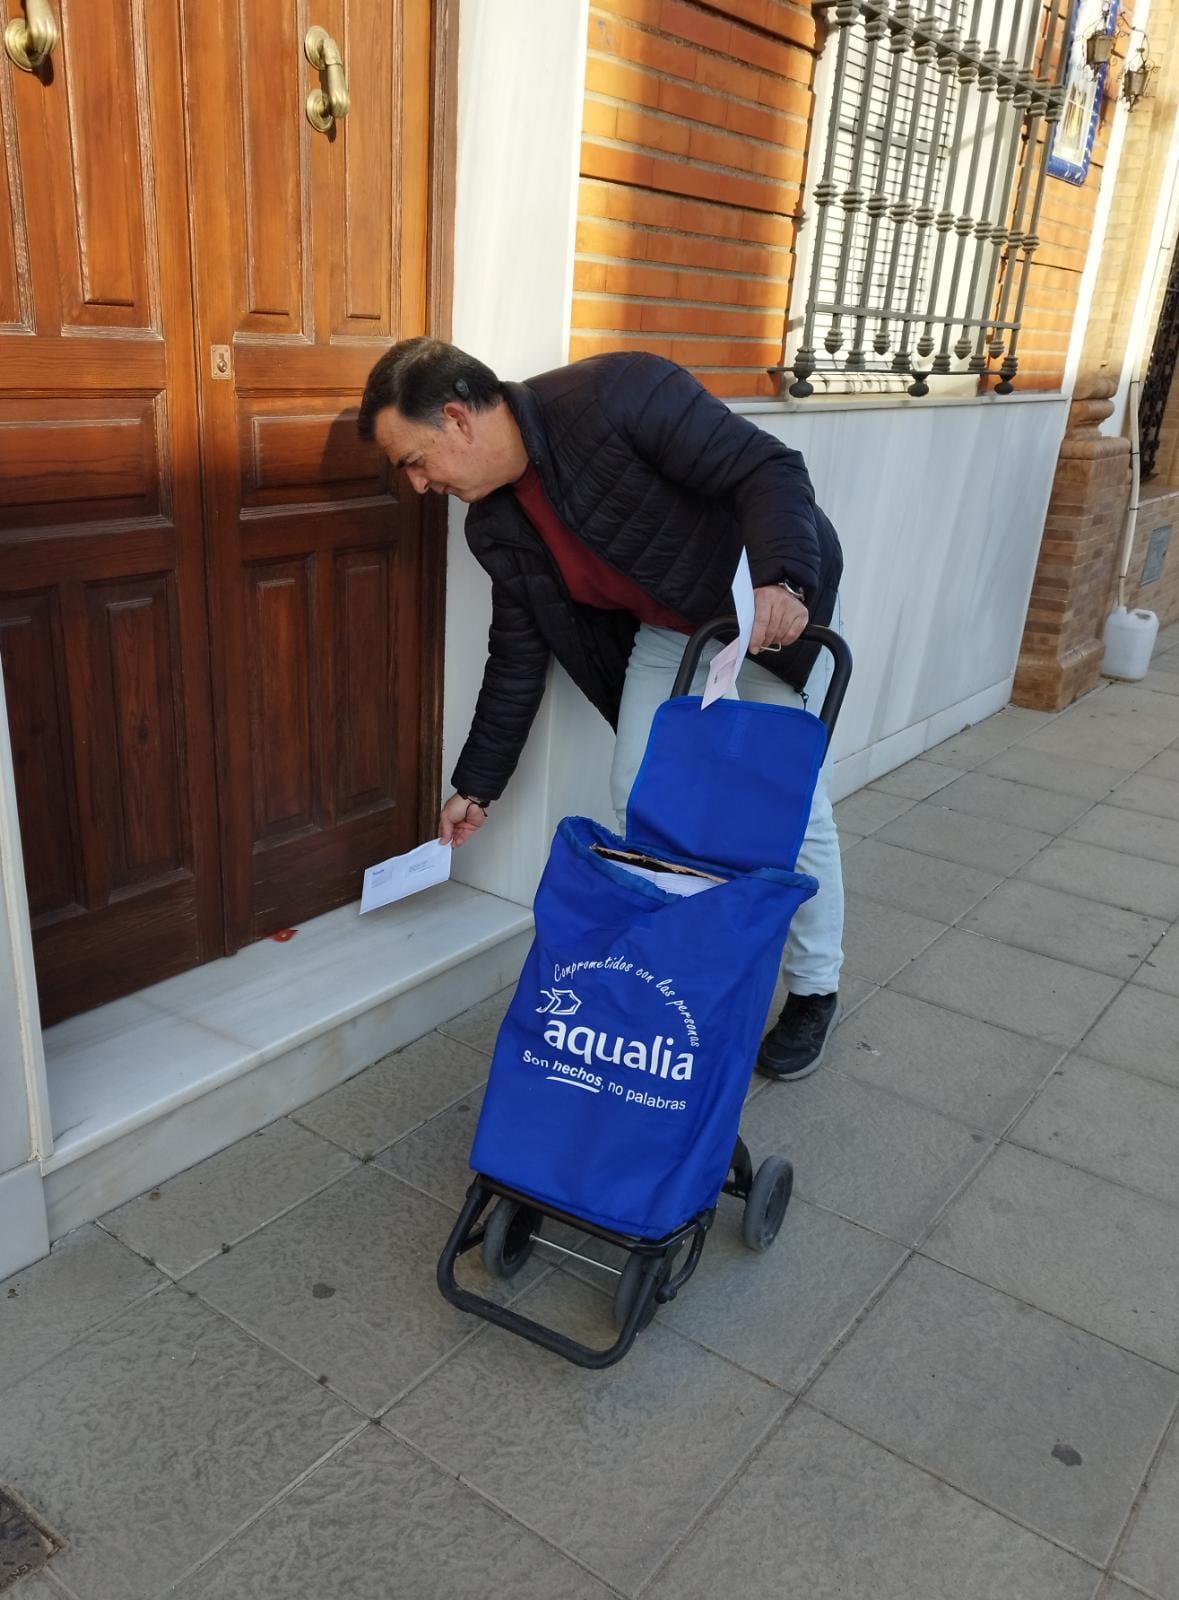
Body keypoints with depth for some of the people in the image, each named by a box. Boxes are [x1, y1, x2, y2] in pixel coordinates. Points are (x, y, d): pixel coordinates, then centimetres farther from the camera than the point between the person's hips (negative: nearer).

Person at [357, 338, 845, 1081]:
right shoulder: (496, 527, -8)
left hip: (780, 607, -6)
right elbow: (517, 657, 2)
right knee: (637, 801, 1)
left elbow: (767, 467, -30)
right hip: (666, 631, 6)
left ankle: (816, 993, 18)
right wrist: (477, 787, 6)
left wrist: (783, 580, -47)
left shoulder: (614, 392, -30)